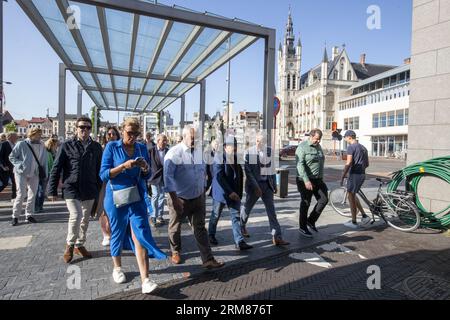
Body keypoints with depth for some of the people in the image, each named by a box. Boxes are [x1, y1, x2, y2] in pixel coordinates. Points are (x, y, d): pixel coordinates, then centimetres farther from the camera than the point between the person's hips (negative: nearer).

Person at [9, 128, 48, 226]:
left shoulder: (41, 146, 4)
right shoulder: (21, 145, -8)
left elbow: (44, 161, 9)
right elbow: (12, 156, -2)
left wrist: (45, 173, 3)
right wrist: (20, 165, -13)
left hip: (34, 174, 4)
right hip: (21, 173, -4)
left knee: (32, 195, 8)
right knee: (21, 194, -6)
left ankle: (29, 215, 19)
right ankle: (15, 216, 8)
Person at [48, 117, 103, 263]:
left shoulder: (96, 147, 4)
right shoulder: (67, 146, -3)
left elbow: (99, 169, 8)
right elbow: (56, 168, -3)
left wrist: (100, 188, 8)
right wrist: (52, 190, -7)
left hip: (89, 190, 3)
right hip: (71, 188, -3)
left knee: (85, 219, 12)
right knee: (76, 216, -13)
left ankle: (79, 245, 31)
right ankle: (69, 244, 12)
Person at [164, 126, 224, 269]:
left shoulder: (199, 152, 2)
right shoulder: (174, 153, -14)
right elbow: (168, 175, -19)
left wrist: (203, 191, 16)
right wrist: (174, 197, -24)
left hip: (197, 198, 4)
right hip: (179, 198, -3)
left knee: (200, 228, 5)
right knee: (175, 227, 16)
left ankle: (208, 260, 9)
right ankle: (176, 252, 40)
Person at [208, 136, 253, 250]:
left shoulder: (237, 158, 5)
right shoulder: (220, 158, -14)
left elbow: (240, 176, 12)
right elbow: (219, 177, -22)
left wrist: (239, 193, 8)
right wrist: (230, 192, -25)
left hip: (235, 194, 5)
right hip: (221, 192, -5)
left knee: (236, 217, 1)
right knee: (215, 215, 13)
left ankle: (239, 242, 3)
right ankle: (211, 235, 35)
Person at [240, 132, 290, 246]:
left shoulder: (269, 151, 0)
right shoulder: (249, 152, -12)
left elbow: (271, 168, 10)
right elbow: (248, 171, -14)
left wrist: (274, 184, 11)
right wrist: (256, 187, -19)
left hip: (267, 184, 3)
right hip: (253, 184, -3)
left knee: (271, 210, -1)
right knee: (247, 207, 15)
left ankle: (277, 237, 1)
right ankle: (242, 226, 41)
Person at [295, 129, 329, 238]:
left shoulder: (318, 147, 13)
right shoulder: (303, 147, -13)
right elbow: (300, 165, -22)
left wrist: (321, 178, 23)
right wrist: (306, 180, -29)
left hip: (318, 180, 8)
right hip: (305, 180, -7)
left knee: (324, 199, 1)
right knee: (305, 203, 1)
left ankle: (311, 221, 17)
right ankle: (303, 228, 16)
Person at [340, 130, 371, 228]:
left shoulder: (351, 147, -10)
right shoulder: (363, 147, 15)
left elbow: (348, 163, -18)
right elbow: (367, 164, 18)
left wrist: (342, 177, -15)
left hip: (354, 174, -8)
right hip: (362, 175, 8)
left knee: (351, 197, 1)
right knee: (353, 195, 21)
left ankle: (353, 222, 7)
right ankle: (364, 216, 17)